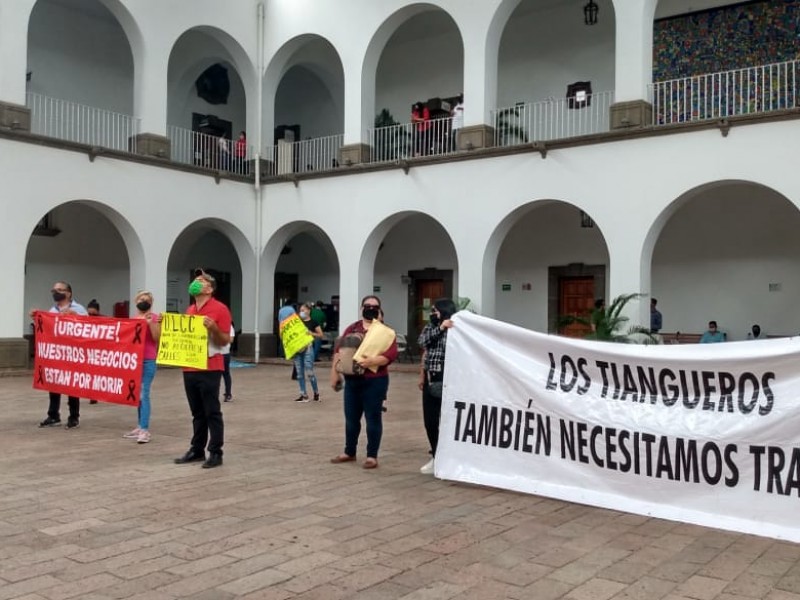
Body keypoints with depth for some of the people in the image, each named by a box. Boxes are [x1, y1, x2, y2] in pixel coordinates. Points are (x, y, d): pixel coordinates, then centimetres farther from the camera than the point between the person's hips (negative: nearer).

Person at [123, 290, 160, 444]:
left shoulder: (155, 317, -4)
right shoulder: (133, 318, 14)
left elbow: (157, 338, -10)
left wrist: (150, 323, -18)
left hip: (148, 360, -7)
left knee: (144, 394, -13)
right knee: (137, 394, 11)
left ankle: (145, 430, -14)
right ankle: (141, 426, 19)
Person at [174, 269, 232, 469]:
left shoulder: (219, 309, -6)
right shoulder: (189, 310, 15)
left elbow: (225, 340, -7)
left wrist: (213, 328, -24)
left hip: (209, 369, -7)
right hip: (189, 368, 7)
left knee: (212, 413, -2)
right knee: (197, 413, 13)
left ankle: (215, 453, 4)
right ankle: (197, 450, 21)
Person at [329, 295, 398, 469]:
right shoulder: (351, 329, 10)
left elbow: (391, 354, -15)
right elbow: (338, 350, 10)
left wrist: (371, 361, -26)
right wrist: (334, 373, 4)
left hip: (374, 381, -5)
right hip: (351, 380, 5)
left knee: (373, 418, 2)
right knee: (351, 418, 13)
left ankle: (372, 456, 11)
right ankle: (349, 452, 28)